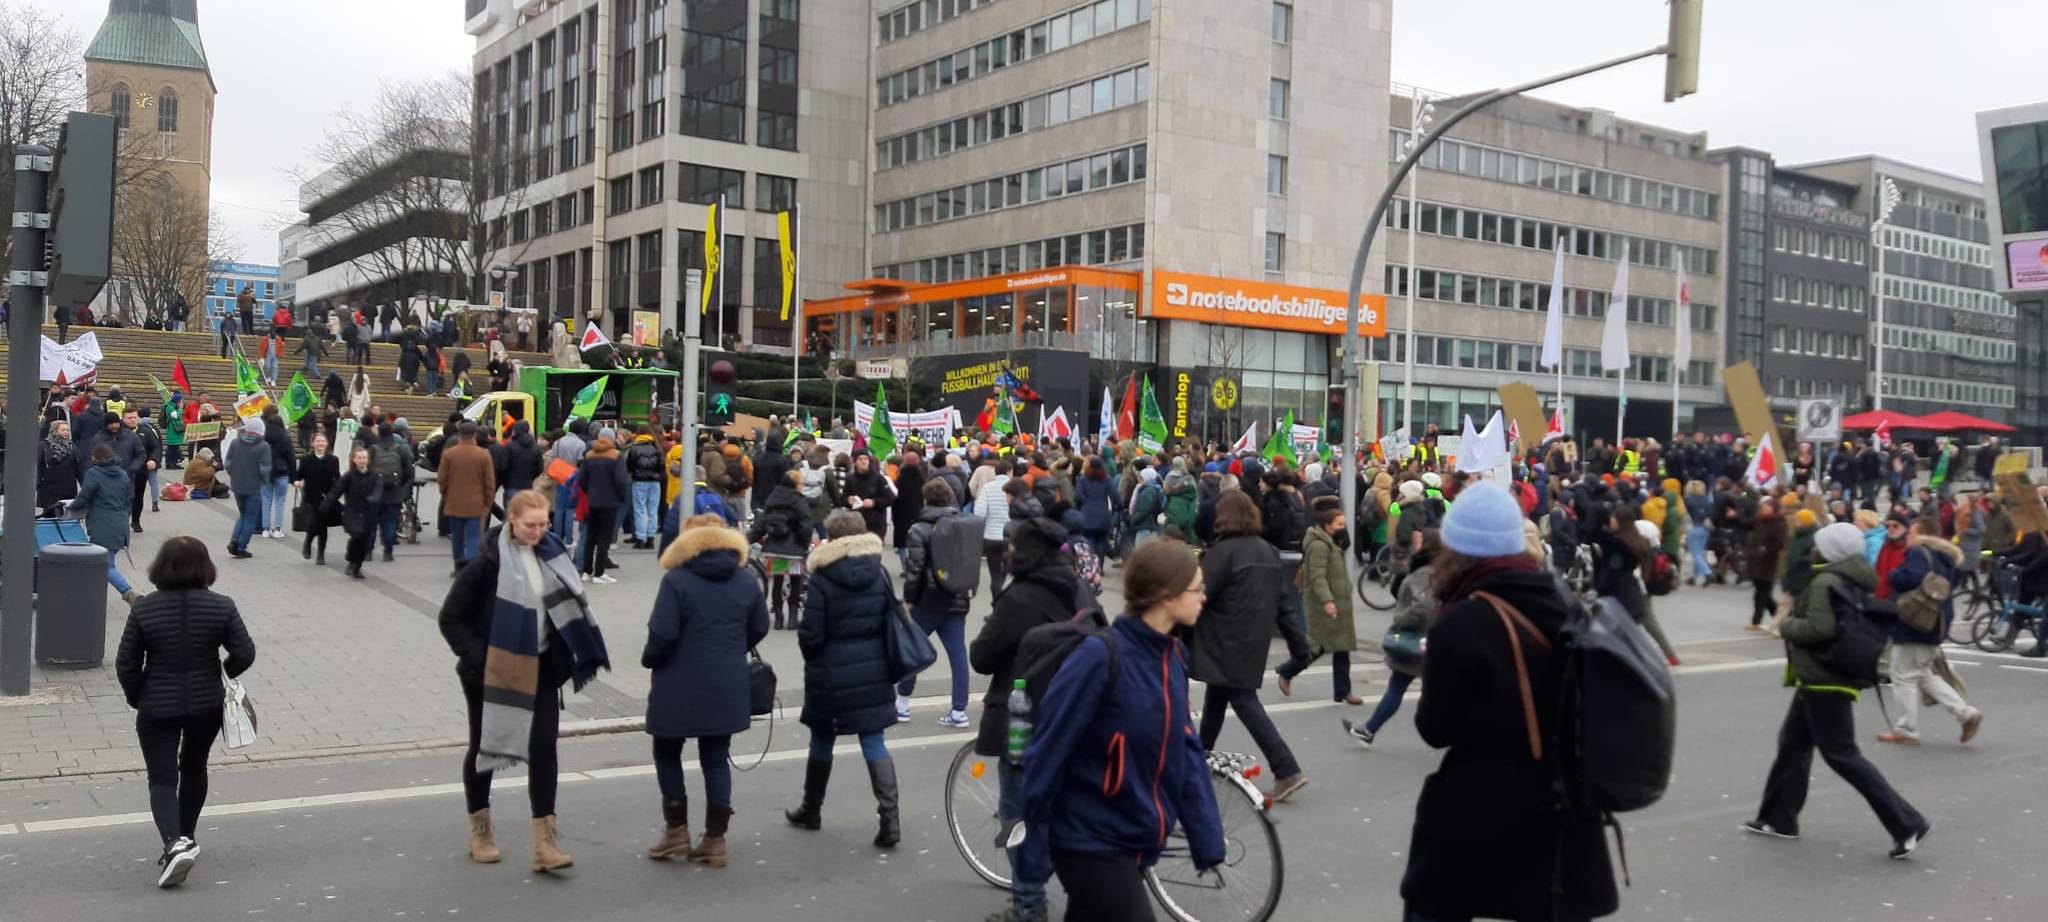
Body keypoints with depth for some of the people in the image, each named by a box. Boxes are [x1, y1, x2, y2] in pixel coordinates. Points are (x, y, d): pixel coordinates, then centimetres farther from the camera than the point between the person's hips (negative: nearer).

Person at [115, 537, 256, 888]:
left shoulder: (144, 609, -10)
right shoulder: (221, 606, -9)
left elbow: (126, 664, -7)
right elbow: (245, 653, -10)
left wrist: (137, 698, 9)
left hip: (157, 708, -2)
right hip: (206, 705, 2)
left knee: (162, 777, 2)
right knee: (193, 768, 21)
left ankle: (175, 844, -17)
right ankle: (186, 837, 34)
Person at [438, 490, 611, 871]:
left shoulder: (550, 556, 0)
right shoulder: (488, 563, -14)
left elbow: (567, 607, 12)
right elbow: (451, 618, -9)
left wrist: (564, 657, 3)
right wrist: (477, 657, -16)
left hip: (539, 669, 3)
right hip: (492, 671, -3)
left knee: (543, 747, -3)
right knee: (483, 746, 12)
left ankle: (544, 842, -1)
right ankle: (479, 830, 30)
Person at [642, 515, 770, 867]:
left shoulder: (676, 580, -12)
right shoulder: (746, 580, 4)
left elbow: (662, 634, -17)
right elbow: (759, 629, 9)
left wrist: (649, 659, 2)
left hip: (679, 686, -4)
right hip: (727, 687, 4)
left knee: (667, 753, 15)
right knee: (717, 758, 10)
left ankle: (676, 830, 15)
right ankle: (715, 840, 10)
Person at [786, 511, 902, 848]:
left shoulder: (822, 581, -15)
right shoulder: (880, 575, -1)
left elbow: (810, 634, -13)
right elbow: (893, 621, 4)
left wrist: (810, 654, 8)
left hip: (831, 674, -3)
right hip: (872, 671, 3)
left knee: (822, 740, 15)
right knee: (874, 742, 5)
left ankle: (811, 810, 33)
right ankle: (889, 816, -6)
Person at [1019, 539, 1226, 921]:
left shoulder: (1172, 657, 2)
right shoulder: (1100, 658, -22)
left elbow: (1188, 752, 6)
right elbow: (1047, 755, -19)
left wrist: (1207, 838, 2)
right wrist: (1034, 847, -15)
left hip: (1135, 842, 7)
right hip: (1089, 842, -7)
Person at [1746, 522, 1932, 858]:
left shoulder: (1825, 582, -19)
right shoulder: (1855, 582, 11)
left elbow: (1819, 629, -30)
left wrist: (1787, 624, -12)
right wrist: (1795, 617, 14)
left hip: (1824, 680, -10)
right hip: (1825, 678, 10)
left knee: (1841, 754, -6)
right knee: (1793, 743, 16)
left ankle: (1906, 823, -4)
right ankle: (1778, 818, 23)